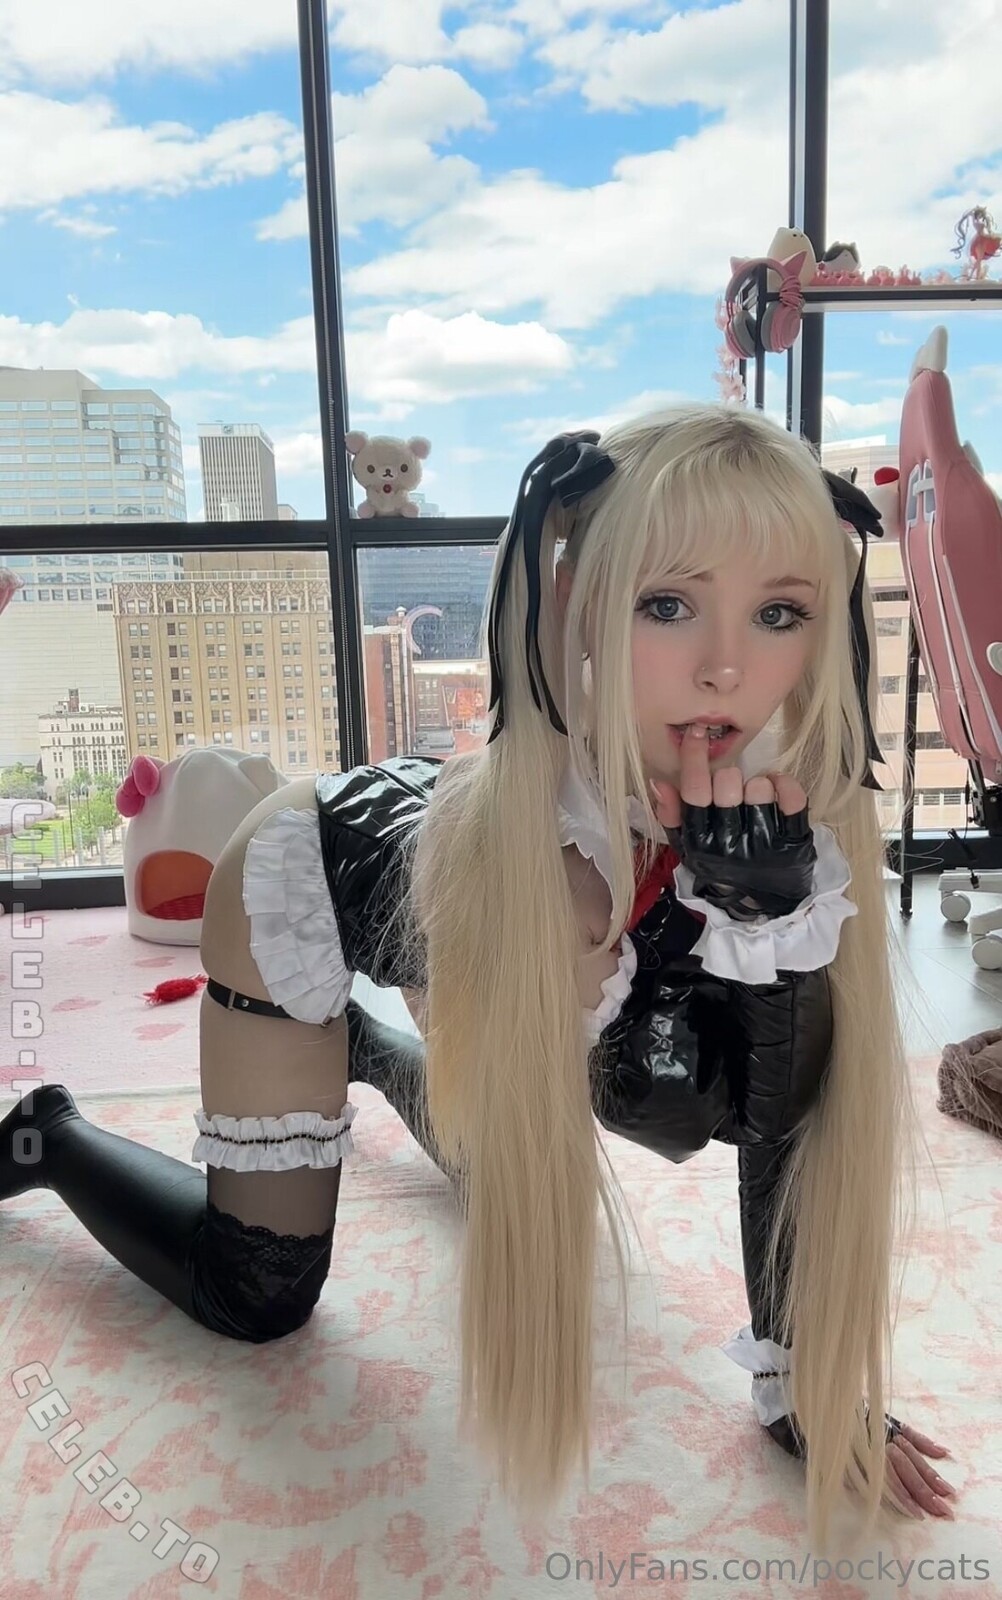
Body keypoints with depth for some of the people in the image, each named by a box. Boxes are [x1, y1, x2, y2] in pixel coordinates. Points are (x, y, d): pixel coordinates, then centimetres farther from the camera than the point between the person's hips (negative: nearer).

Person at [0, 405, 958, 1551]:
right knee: (257, 1295, 3)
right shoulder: (503, 824, -45)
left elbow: (795, 1113, -23)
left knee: (508, 1163, 23)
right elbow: (683, 1100, -36)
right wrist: (768, 913, -47)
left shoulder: (774, 799, -30)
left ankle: (371, 1048, 49)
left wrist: (809, 1389, -27)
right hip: (304, 889, -4)